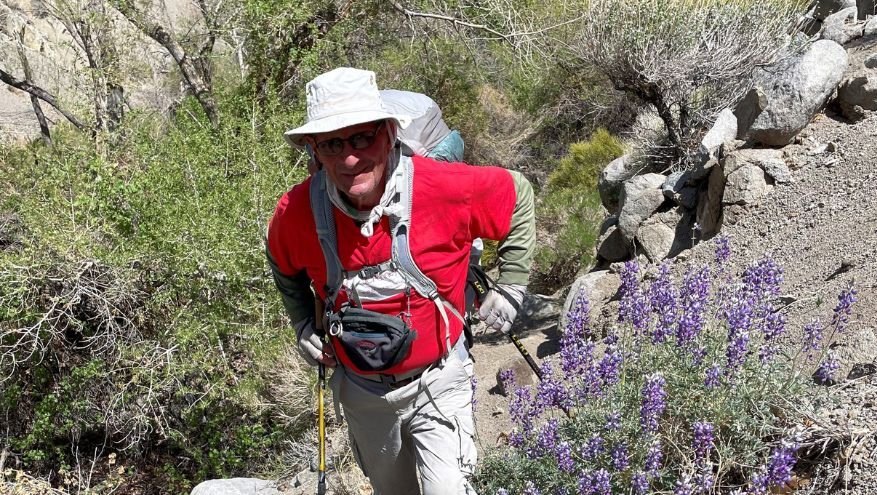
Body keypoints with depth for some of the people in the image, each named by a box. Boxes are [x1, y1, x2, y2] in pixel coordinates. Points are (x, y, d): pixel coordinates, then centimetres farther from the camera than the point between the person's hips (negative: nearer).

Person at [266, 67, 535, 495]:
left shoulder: (447, 188, -25)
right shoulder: (296, 211, -18)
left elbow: (517, 196, -5)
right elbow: (285, 267, 8)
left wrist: (510, 287, -4)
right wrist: (303, 324, 2)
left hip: (437, 383, -3)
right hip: (361, 391, 3)